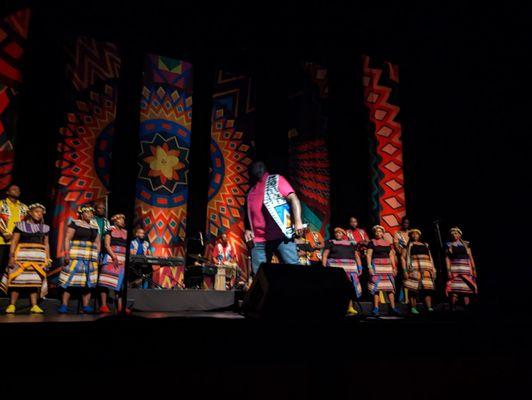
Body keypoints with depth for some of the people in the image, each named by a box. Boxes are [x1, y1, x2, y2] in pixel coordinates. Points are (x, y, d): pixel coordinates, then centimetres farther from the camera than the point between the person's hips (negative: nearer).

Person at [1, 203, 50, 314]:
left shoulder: (45, 228, 15)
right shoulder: (21, 225, 3)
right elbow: (14, 242, 0)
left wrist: (48, 258, 10)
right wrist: (11, 256, -8)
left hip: (39, 257, 3)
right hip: (22, 256, -3)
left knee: (35, 281, 2)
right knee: (17, 279, -6)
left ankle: (34, 306, 3)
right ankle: (12, 305, 2)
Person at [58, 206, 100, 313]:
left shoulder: (95, 227, 16)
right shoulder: (74, 223, 2)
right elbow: (67, 239, -5)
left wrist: (98, 256, 8)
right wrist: (67, 253, -15)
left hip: (91, 258, 5)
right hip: (75, 257, -5)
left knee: (88, 282, 4)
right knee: (70, 280, -8)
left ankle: (86, 306, 9)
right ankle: (64, 306, -4)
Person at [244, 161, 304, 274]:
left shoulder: (276, 180, 7)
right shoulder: (250, 192, 22)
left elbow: (293, 198, -3)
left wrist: (298, 221, -16)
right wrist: (247, 229, 8)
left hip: (281, 235, -5)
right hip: (258, 240, 5)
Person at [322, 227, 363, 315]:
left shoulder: (351, 244, 21)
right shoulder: (330, 243, 13)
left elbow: (357, 256, 20)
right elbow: (325, 255, 6)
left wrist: (360, 267, 9)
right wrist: (324, 267, -6)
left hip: (350, 268, 3)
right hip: (335, 267, -3)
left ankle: (350, 308, 1)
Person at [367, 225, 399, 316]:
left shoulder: (388, 243, 16)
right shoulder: (372, 243, 3)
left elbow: (391, 256, 18)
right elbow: (368, 255, -3)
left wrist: (394, 267, 11)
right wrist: (369, 266, -13)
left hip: (387, 266, 4)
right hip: (376, 265, -4)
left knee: (390, 286, 2)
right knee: (376, 286, -6)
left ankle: (393, 308, 6)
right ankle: (376, 308, -2)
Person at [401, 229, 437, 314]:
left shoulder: (425, 245, 25)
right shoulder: (408, 245, 13)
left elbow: (430, 258, 24)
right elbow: (402, 257, 4)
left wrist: (433, 270, 13)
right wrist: (405, 270, -7)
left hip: (426, 269, 3)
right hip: (414, 268, -3)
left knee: (427, 288, -7)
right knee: (413, 289, -7)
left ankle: (429, 308, -9)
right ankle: (413, 308, -1)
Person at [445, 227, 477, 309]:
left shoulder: (466, 244, 13)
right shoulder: (448, 245, 7)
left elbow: (470, 258, 12)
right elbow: (447, 259, 0)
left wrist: (474, 269, 5)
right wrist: (448, 271, -10)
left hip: (466, 270, 2)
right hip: (454, 270, -2)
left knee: (467, 290, -1)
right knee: (454, 291, -9)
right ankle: (452, 309, -4)